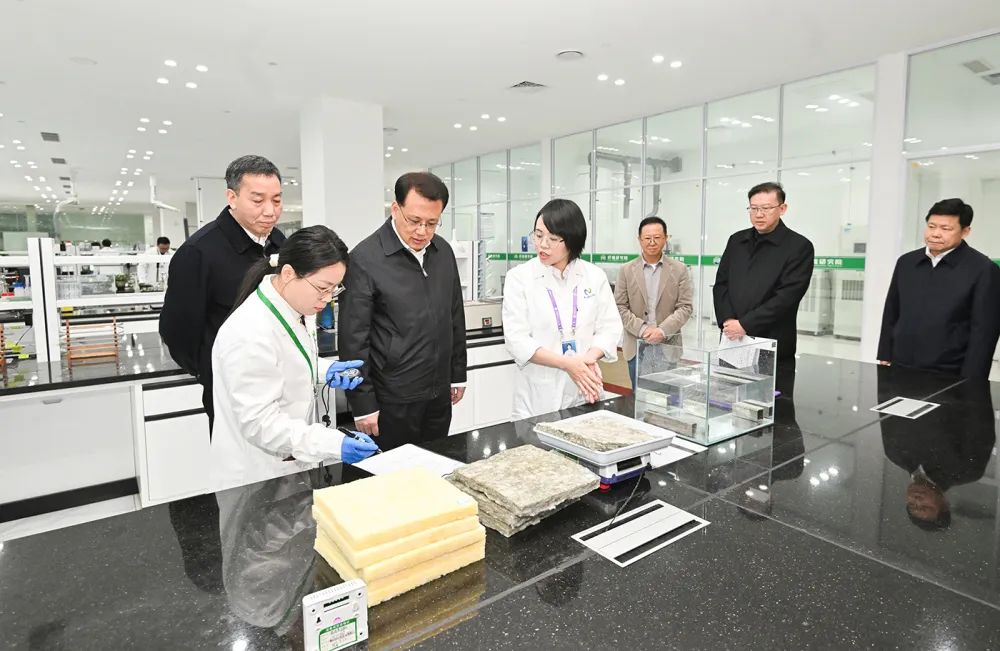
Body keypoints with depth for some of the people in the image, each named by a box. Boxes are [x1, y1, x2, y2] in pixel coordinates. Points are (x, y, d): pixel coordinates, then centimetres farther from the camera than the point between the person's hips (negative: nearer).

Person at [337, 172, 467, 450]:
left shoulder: (444, 252, 4)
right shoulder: (365, 259, -14)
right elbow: (353, 338, -12)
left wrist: (458, 374, 14)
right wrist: (363, 404, -11)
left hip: (439, 395, 6)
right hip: (393, 399, -5)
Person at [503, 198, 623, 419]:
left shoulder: (595, 276, 2)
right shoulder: (519, 277, -6)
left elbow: (609, 327, 1)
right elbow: (517, 340, -12)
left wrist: (589, 358, -20)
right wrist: (567, 363, -21)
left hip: (585, 392, 3)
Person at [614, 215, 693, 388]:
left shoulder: (679, 270, 4)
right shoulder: (626, 270, 4)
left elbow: (685, 307, 0)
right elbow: (620, 307, 1)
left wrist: (663, 330, -15)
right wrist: (642, 329, -13)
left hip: (669, 346, 0)